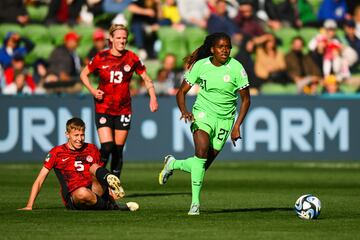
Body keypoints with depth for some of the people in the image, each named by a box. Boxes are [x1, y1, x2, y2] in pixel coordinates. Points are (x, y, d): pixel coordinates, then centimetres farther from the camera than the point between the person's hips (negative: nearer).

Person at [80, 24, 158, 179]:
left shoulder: (131, 58, -2)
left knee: (118, 150, 5)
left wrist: (153, 98, -8)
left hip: (123, 110, 2)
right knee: (107, 147, -16)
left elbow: (146, 79, 6)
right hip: (103, 108, -2)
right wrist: (93, 90, -8)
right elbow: (84, 74, 8)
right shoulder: (101, 57, -5)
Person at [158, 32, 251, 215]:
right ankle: (195, 201, -24)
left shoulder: (236, 68, -9)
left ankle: (173, 164, 35)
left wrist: (237, 126, -10)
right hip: (203, 113, -1)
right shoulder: (200, 65, -7)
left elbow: (246, 99, -1)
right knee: (202, 149, -29)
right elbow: (182, 92, 0)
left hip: (225, 119, 1)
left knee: (203, 165, 3)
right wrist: (184, 111, -20)